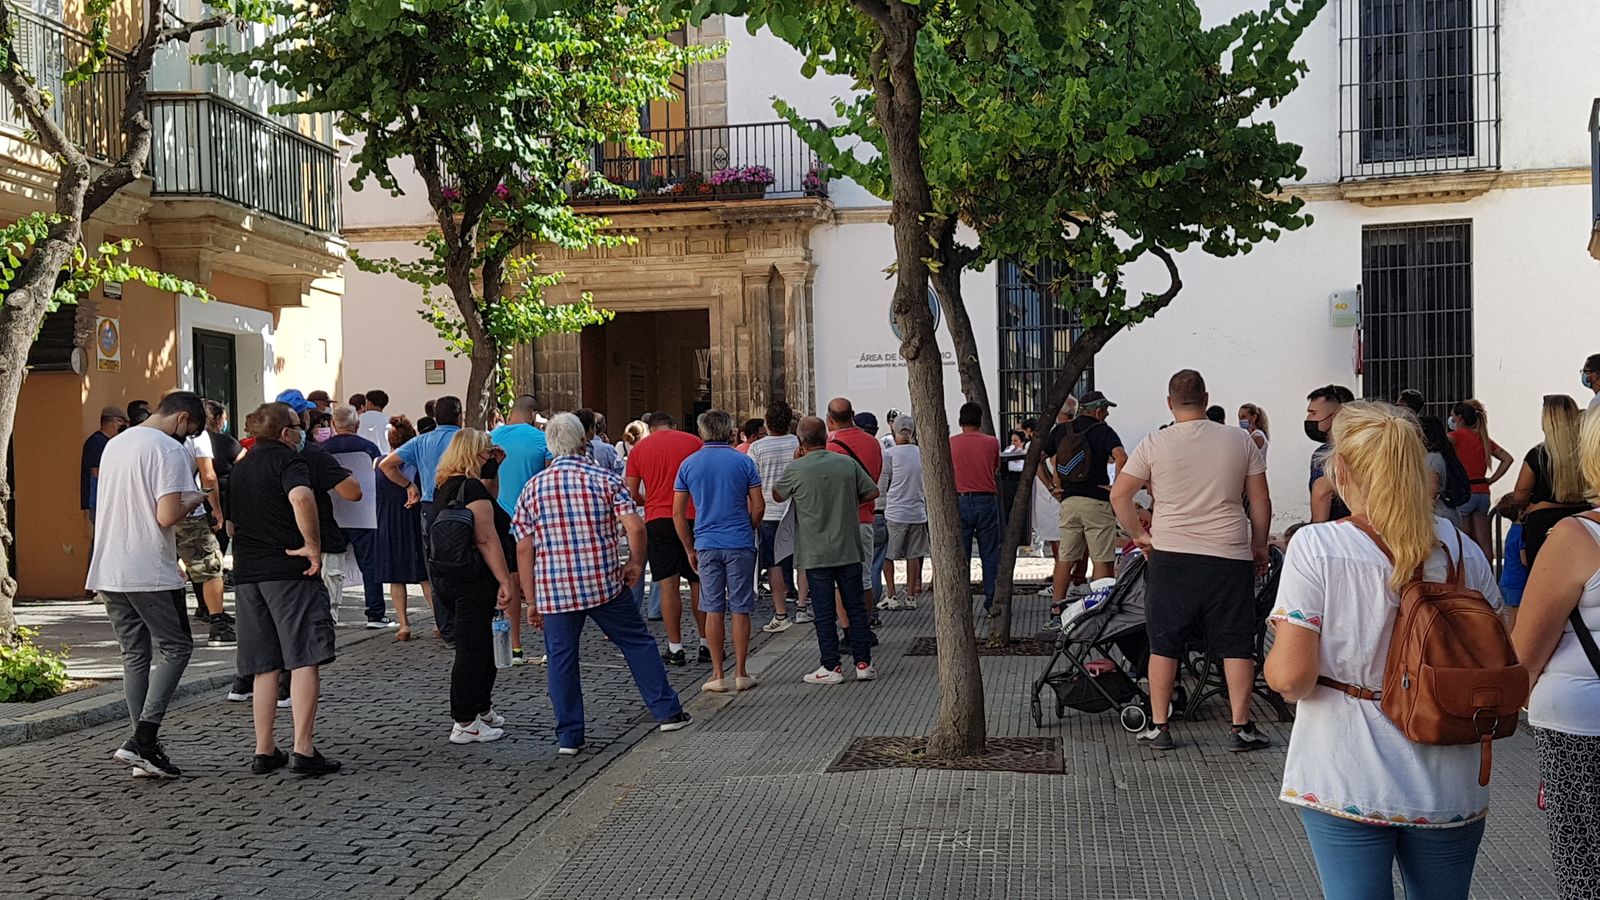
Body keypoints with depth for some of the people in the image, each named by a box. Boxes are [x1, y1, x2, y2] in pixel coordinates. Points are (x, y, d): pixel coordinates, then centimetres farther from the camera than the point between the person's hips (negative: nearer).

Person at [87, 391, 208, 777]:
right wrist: (192, 501, 0)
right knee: (176, 648, 2)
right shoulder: (170, 450, -11)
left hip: (109, 571, 8)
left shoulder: (115, 444, 17)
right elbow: (167, 516, -18)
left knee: (134, 655, 12)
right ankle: (142, 740, -7)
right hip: (150, 572, -8)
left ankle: (145, 746, 12)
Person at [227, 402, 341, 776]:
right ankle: (303, 750, -8)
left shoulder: (240, 468, 19)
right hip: (290, 570, -8)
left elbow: (230, 523, 25)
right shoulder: (288, 458, -7)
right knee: (305, 660, -5)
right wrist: (313, 545, -21)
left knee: (264, 666, 12)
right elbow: (301, 497, -28)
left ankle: (264, 750, 14)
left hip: (247, 573, 8)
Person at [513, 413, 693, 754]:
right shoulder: (605, 479, -2)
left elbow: (524, 549, 2)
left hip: (553, 589, 1)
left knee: (561, 659, 9)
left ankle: (569, 736, 12)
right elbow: (635, 527, -13)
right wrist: (636, 563, 5)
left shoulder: (533, 488, 4)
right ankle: (667, 711, 19)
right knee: (638, 643, 14)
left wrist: (532, 601, 7)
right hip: (605, 583, -1)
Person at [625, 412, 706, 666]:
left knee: (668, 583, 2)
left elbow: (631, 494, 6)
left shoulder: (638, 449, 7)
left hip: (657, 520, 0)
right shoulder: (694, 442, 4)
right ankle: (706, 644, 13)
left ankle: (675, 647, 2)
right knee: (698, 582, 9)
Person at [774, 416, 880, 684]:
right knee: (855, 607, 10)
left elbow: (777, 495, 7)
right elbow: (872, 492, 6)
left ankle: (831, 667, 6)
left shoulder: (797, 470, -10)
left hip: (816, 554, -3)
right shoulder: (848, 463, -1)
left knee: (824, 612, 4)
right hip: (849, 549, 3)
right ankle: (863, 664, 13)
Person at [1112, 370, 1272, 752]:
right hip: (1229, 555, 1)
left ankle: (1158, 726, 12)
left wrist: (1139, 534, 10)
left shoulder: (1154, 444, -2)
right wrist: (1259, 547, 16)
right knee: (1236, 644, 8)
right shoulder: (1241, 441, 2)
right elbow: (1260, 501, 5)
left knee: (1164, 643, 8)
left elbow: (1119, 495, -2)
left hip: (1171, 554, 0)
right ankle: (1241, 728, 11)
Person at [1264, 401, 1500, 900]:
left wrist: (1273, 665, 4)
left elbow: (1291, 676, -18)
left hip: (1345, 782, -3)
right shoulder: (1460, 547, -2)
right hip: (1450, 789, 4)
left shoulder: (1315, 546, -13)